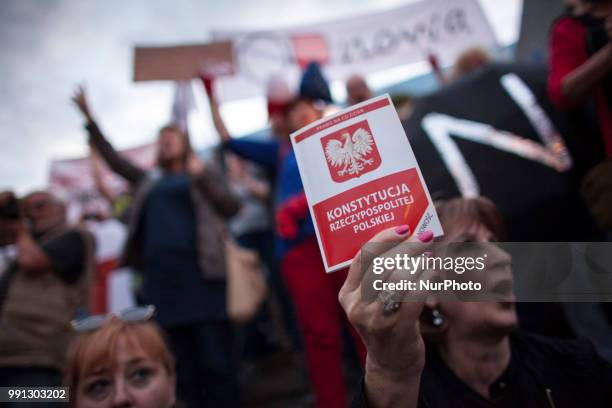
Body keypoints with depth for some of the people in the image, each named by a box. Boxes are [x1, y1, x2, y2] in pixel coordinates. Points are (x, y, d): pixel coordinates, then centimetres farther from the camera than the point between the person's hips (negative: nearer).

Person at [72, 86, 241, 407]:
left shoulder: (204, 174, 13)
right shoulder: (148, 182, 24)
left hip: (200, 270, -4)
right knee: (181, 364, 4)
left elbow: (231, 208, 1)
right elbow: (113, 160, 25)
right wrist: (89, 120, 22)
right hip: (161, 275, 4)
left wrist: (201, 176, -9)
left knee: (215, 359, -6)